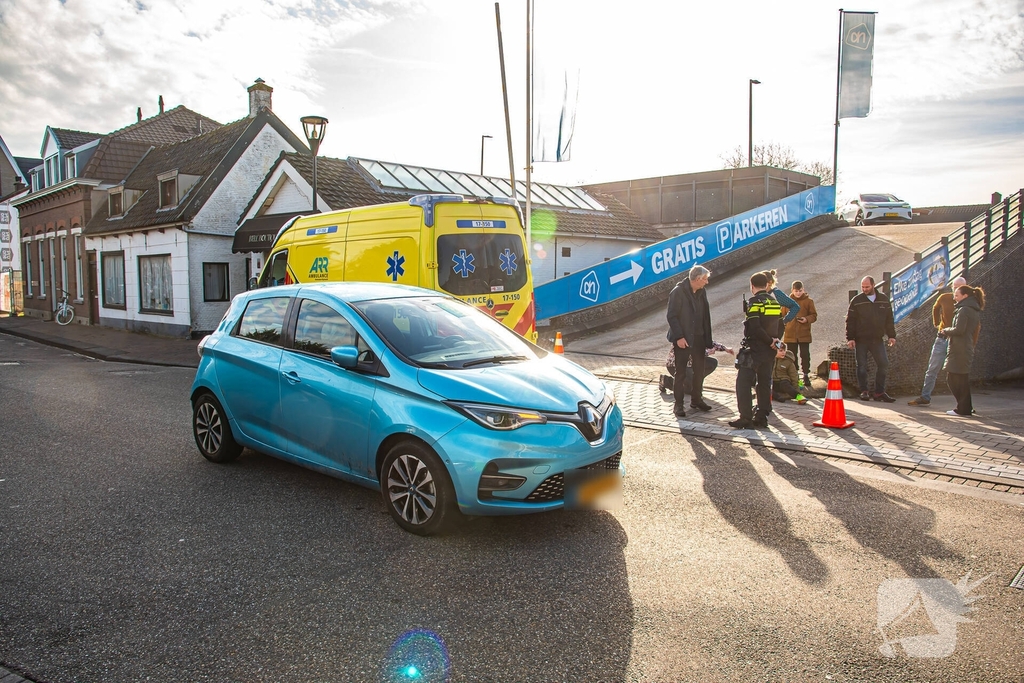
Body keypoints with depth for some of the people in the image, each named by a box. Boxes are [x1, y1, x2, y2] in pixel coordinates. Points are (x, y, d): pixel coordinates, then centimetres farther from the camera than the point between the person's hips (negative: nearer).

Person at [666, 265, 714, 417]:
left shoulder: (701, 292, 8)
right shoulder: (678, 292, -13)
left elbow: (705, 316, 11)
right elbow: (671, 316, -15)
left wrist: (707, 339, 6)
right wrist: (679, 336, -20)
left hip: (698, 337, 7)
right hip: (683, 339, -6)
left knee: (699, 370, 12)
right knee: (680, 372, 1)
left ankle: (696, 399, 27)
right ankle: (678, 404, 8)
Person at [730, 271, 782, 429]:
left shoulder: (754, 302, -13)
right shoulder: (775, 303, 10)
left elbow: (755, 328, -22)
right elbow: (779, 326, 12)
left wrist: (769, 342, -12)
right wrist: (774, 340, 4)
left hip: (754, 349, -7)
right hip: (769, 351, 8)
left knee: (743, 383, -4)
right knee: (765, 383, 13)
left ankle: (746, 418, -8)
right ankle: (762, 417, 15)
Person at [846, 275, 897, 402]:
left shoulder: (884, 299, 7)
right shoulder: (856, 301, -1)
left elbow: (889, 319, 12)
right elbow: (850, 321, -3)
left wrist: (891, 335, 6)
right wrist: (850, 338, -9)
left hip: (877, 339, 3)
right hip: (861, 340, -3)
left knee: (883, 364, 1)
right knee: (862, 366, 1)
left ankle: (879, 392, 9)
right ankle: (864, 391, 11)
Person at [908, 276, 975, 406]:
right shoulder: (944, 298, -2)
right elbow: (935, 308, 21)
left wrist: (973, 342, -9)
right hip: (942, 338, 3)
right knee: (932, 369, 4)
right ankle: (925, 397, 11)